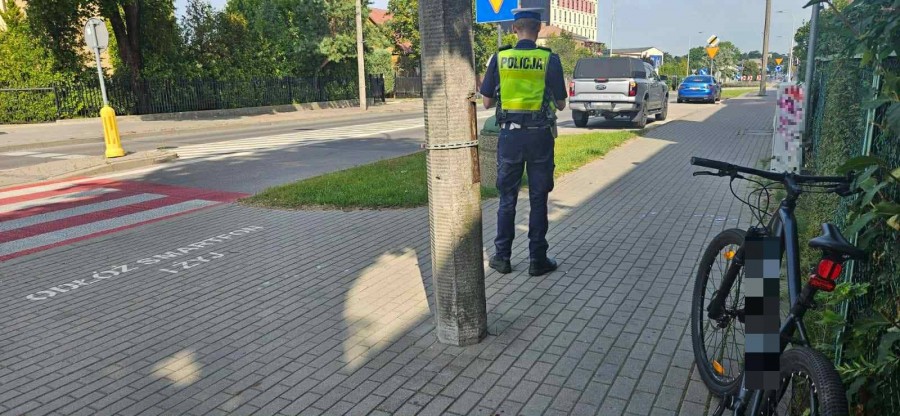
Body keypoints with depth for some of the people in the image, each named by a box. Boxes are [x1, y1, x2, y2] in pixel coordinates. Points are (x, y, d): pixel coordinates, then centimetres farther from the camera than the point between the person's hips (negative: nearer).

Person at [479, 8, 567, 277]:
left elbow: (487, 102, 4)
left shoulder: (499, 58, -2)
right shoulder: (550, 59, -5)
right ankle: (538, 260, 14)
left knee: (507, 199, 12)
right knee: (538, 200, 8)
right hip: (540, 136, -1)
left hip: (510, 135, 1)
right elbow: (561, 104, 0)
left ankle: (502, 257, 18)